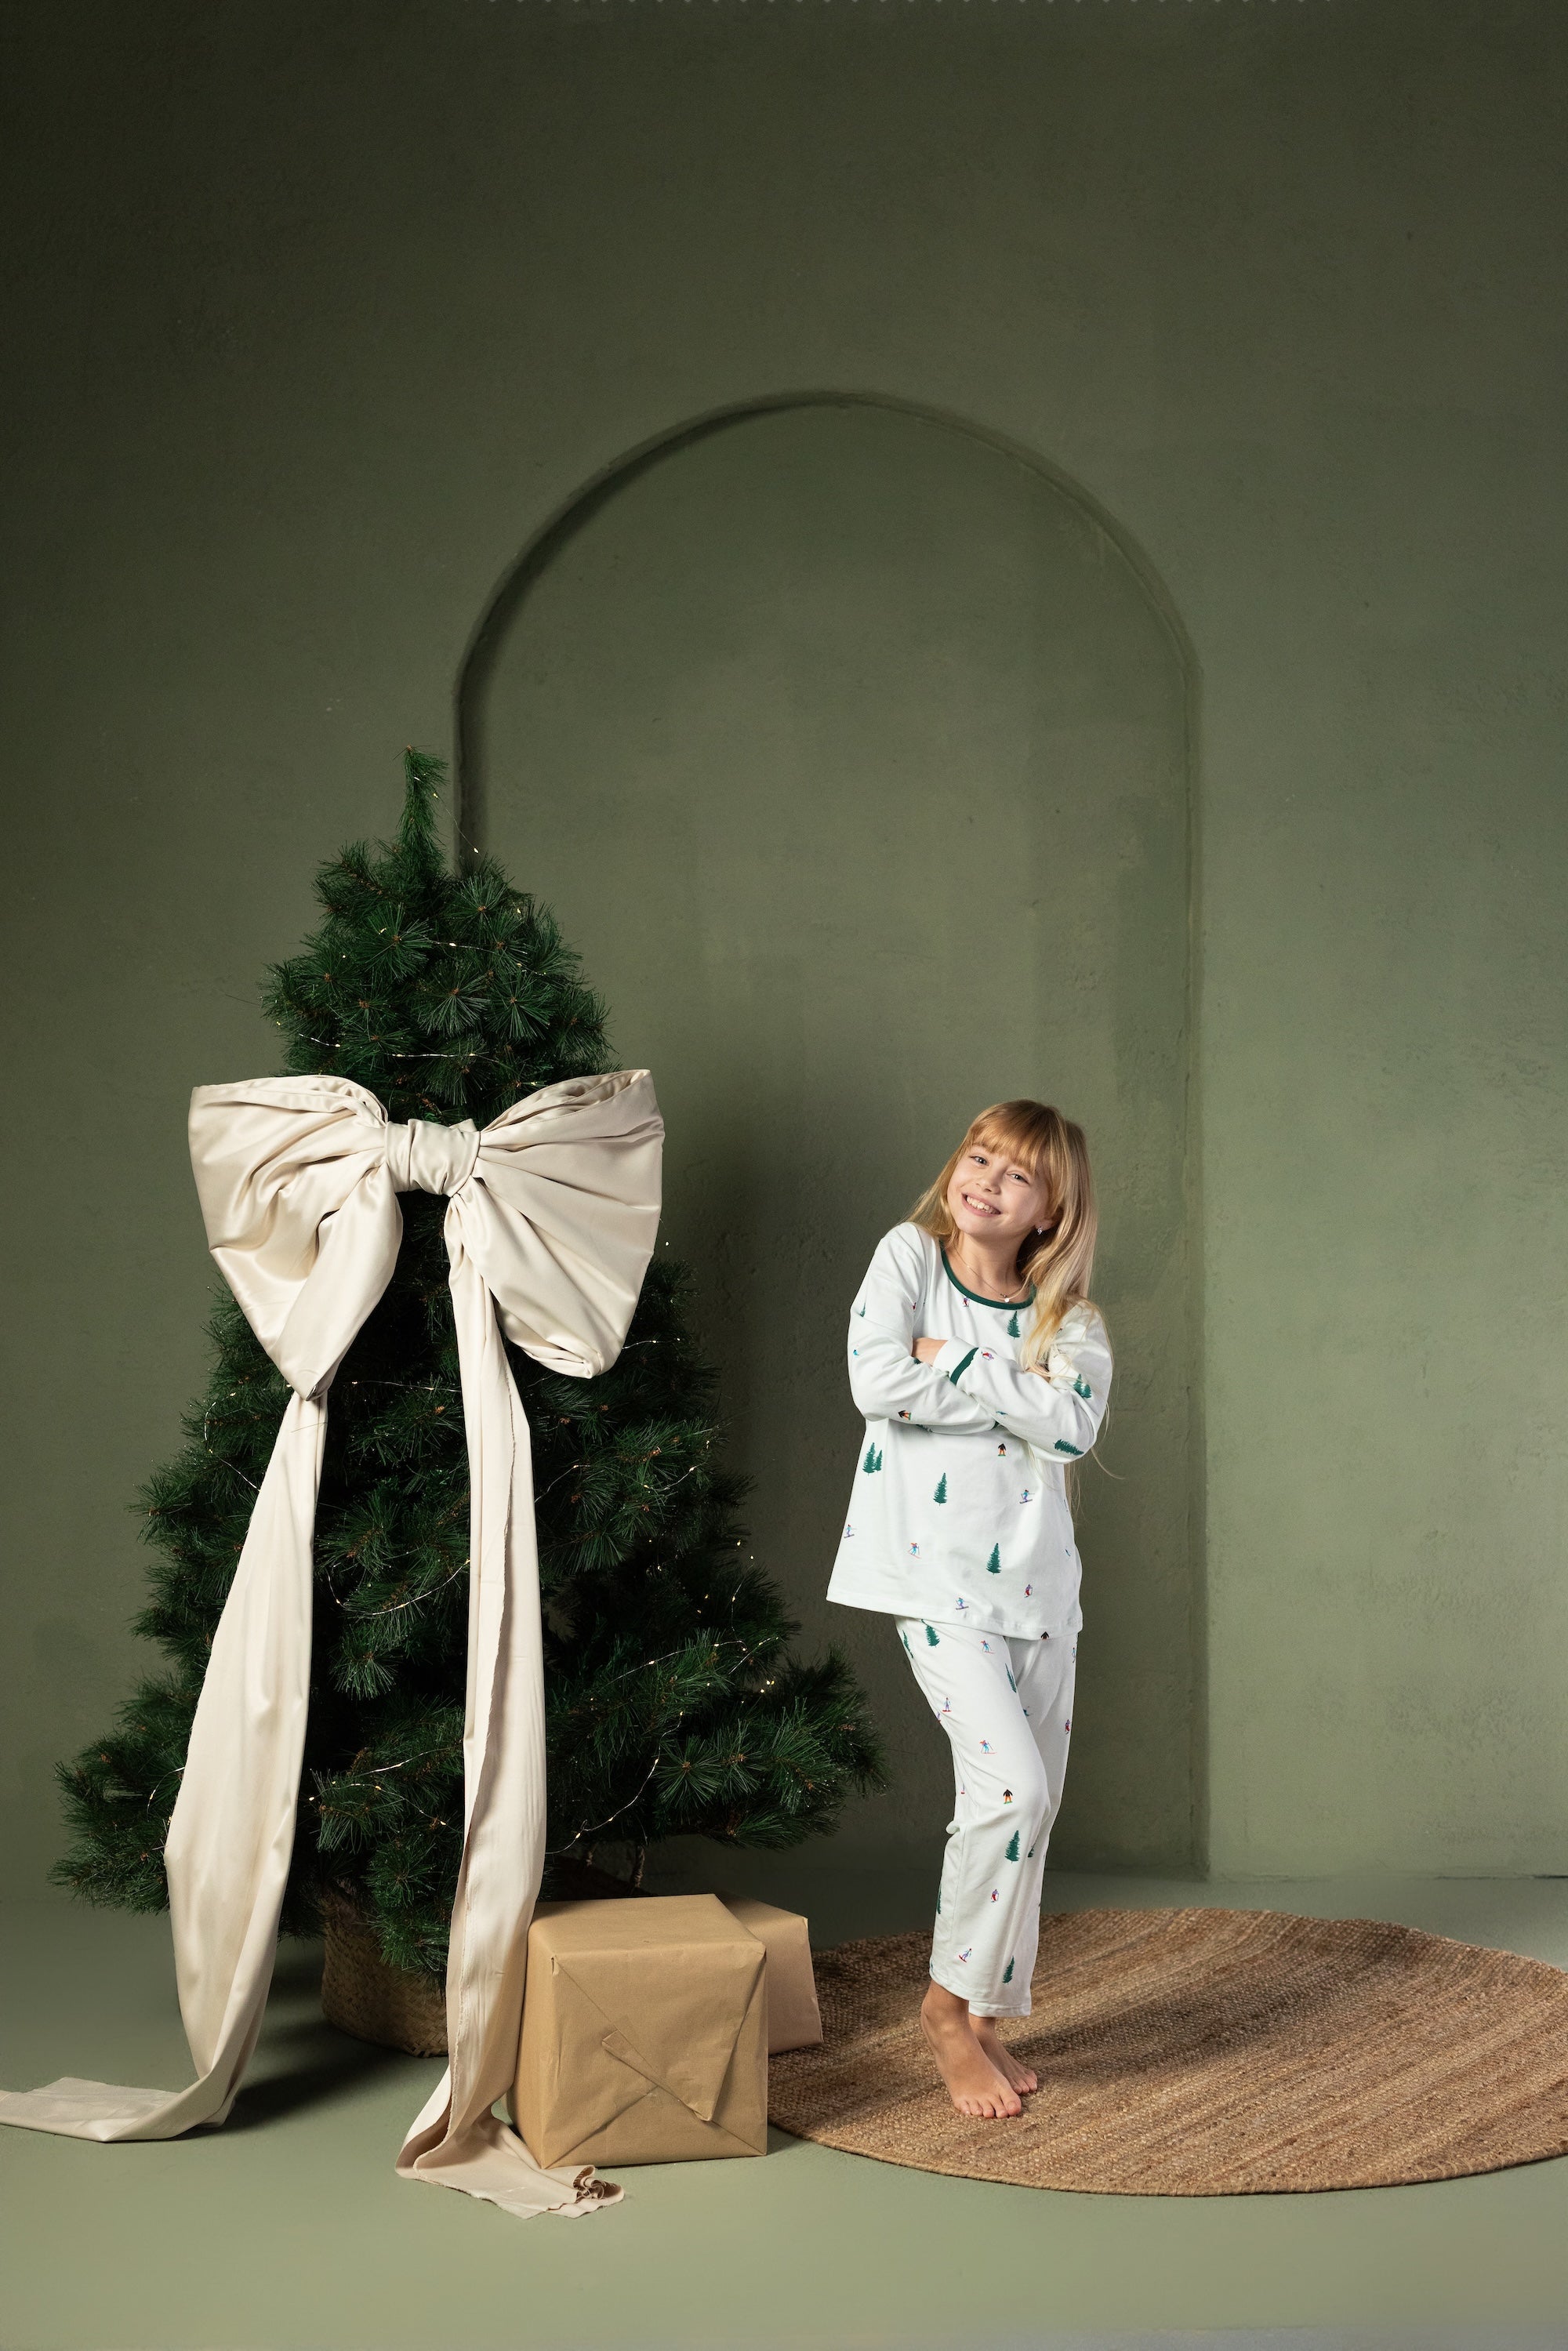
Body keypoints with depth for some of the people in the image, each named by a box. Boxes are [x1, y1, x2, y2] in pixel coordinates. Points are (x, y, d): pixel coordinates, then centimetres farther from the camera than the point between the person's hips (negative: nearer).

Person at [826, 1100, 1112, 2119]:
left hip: (1037, 1578, 5)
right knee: (1012, 1783, -16)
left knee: (1030, 1805, 8)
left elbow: (1073, 1426, -13)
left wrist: (957, 1360, -15)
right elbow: (876, 1381, -17)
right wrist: (1014, 1394, -11)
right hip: (936, 1572, -4)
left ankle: (983, 2014, 24)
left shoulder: (1070, 1319, 5)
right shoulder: (911, 1255, -2)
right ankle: (951, 2000, 3)